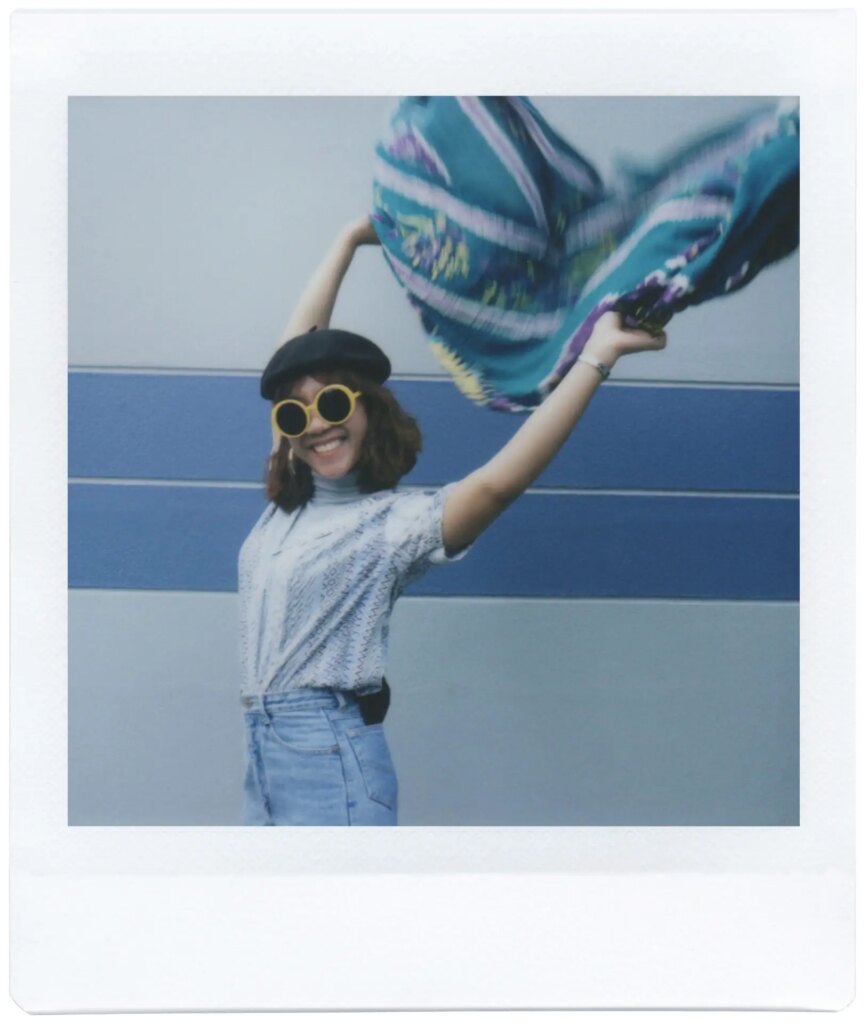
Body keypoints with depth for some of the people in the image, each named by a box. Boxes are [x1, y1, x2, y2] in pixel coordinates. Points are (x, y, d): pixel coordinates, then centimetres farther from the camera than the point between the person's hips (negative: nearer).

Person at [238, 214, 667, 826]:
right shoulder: (290, 500, 9)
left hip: (330, 759, -7)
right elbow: (299, 346, 14)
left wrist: (597, 357, -29)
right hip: (267, 752, 7)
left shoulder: (392, 521, -9)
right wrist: (349, 241, 20)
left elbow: (496, 483, -27)